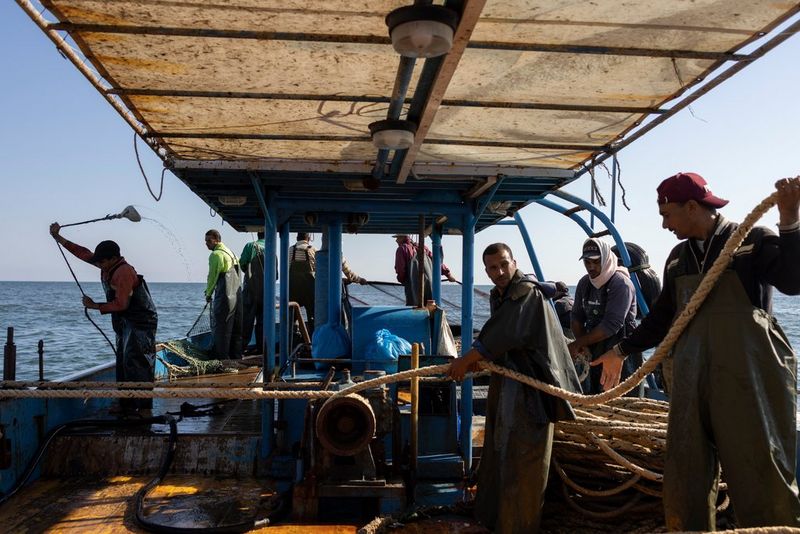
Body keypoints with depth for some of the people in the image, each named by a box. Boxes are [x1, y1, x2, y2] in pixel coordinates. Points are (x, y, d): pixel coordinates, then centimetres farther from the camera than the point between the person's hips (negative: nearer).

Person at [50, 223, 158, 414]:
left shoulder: (124, 272, -21)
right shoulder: (108, 265, 8)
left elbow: (121, 304, -22)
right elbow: (84, 253, 17)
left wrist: (95, 306, -11)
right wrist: (59, 238, 17)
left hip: (140, 322, -10)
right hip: (126, 323, 10)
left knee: (134, 362, -14)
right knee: (122, 362, 11)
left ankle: (144, 407, -13)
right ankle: (127, 406, 16)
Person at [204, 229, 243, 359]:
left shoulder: (216, 255, -9)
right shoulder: (229, 252, 17)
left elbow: (213, 276, -9)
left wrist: (208, 294, 5)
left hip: (224, 297, -9)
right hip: (237, 294, 9)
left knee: (221, 329, -2)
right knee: (236, 330, 12)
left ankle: (223, 359, -1)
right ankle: (236, 357, 18)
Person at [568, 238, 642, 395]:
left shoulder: (621, 284, -15)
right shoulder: (584, 283, 8)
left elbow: (611, 326, -21)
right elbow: (576, 317, 10)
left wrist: (577, 344, -16)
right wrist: (582, 345, -9)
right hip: (593, 353, 7)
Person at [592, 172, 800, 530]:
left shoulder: (754, 240, -1)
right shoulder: (678, 257, 14)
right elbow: (663, 316, 22)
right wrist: (621, 351, 24)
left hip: (748, 377, -5)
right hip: (692, 379, 5)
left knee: (761, 475, -2)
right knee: (686, 474, 9)